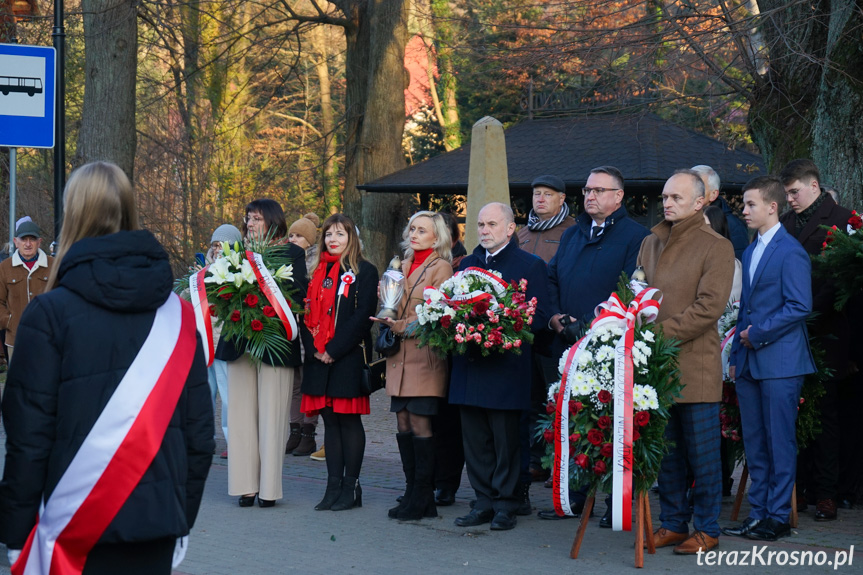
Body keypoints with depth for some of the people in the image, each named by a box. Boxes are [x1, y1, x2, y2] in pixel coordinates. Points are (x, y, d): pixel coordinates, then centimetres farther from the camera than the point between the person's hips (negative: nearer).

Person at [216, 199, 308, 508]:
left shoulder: (291, 253, 1)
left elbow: (298, 296, -8)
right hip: (240, 343, 4)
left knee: (272, 415, -1)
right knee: (241, 413, 4)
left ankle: (269, 487, 4)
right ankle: (246, 485, 8)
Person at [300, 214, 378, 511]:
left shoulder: (364, 272, -2)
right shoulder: (319, 272, 15)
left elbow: (363, 316, -11)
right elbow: (307, 312, 13)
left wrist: (334, 350, -15)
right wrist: (313, 348, -3)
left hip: (348, 359, -5)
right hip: (319, 360, 5)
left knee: (349, 421, -2)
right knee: (330, 421, 7)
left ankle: (351, 487, 3)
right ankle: (334, 486, 10)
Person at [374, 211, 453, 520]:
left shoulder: (441, 268, -3)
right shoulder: (403, 266, 18)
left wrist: (402, 327, -15)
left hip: (425, 355, -7)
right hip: (400, 355, 7)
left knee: (420, 423, -8)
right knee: (403, 424, 5)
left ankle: (422, 498, -2)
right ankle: (413, 493, 12)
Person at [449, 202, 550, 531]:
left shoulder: (531, 266, 0)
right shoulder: (467, 265, 18)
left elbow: (539, 317, -6)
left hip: (507, 366, -5)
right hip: (470, 366, 6)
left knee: (506, 440, -1)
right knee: (475, 439, 7)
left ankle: (505, 504, 7)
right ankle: (484, 502, 15)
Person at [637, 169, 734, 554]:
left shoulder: (716, 247, -5)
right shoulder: (651, 244, 15)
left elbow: (710, 306, -13)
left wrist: (664, 332, -17)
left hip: (695, 365, -6)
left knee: (702, 453, 1)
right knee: (666, 451, 11)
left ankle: (706, 529, 9)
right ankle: (673, 523, 20)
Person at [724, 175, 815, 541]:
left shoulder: (791, 252, -9)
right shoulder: (750, 253, 17)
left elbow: (799, 306, -16)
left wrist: (759, 333, -14)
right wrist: (736, 356, 16)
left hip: (779, 362, -8)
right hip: (750, 363, 8)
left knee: (780, 441, -3)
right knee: (754, 442, 10)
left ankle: (778, 516, 2)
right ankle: (758, 512, 17)